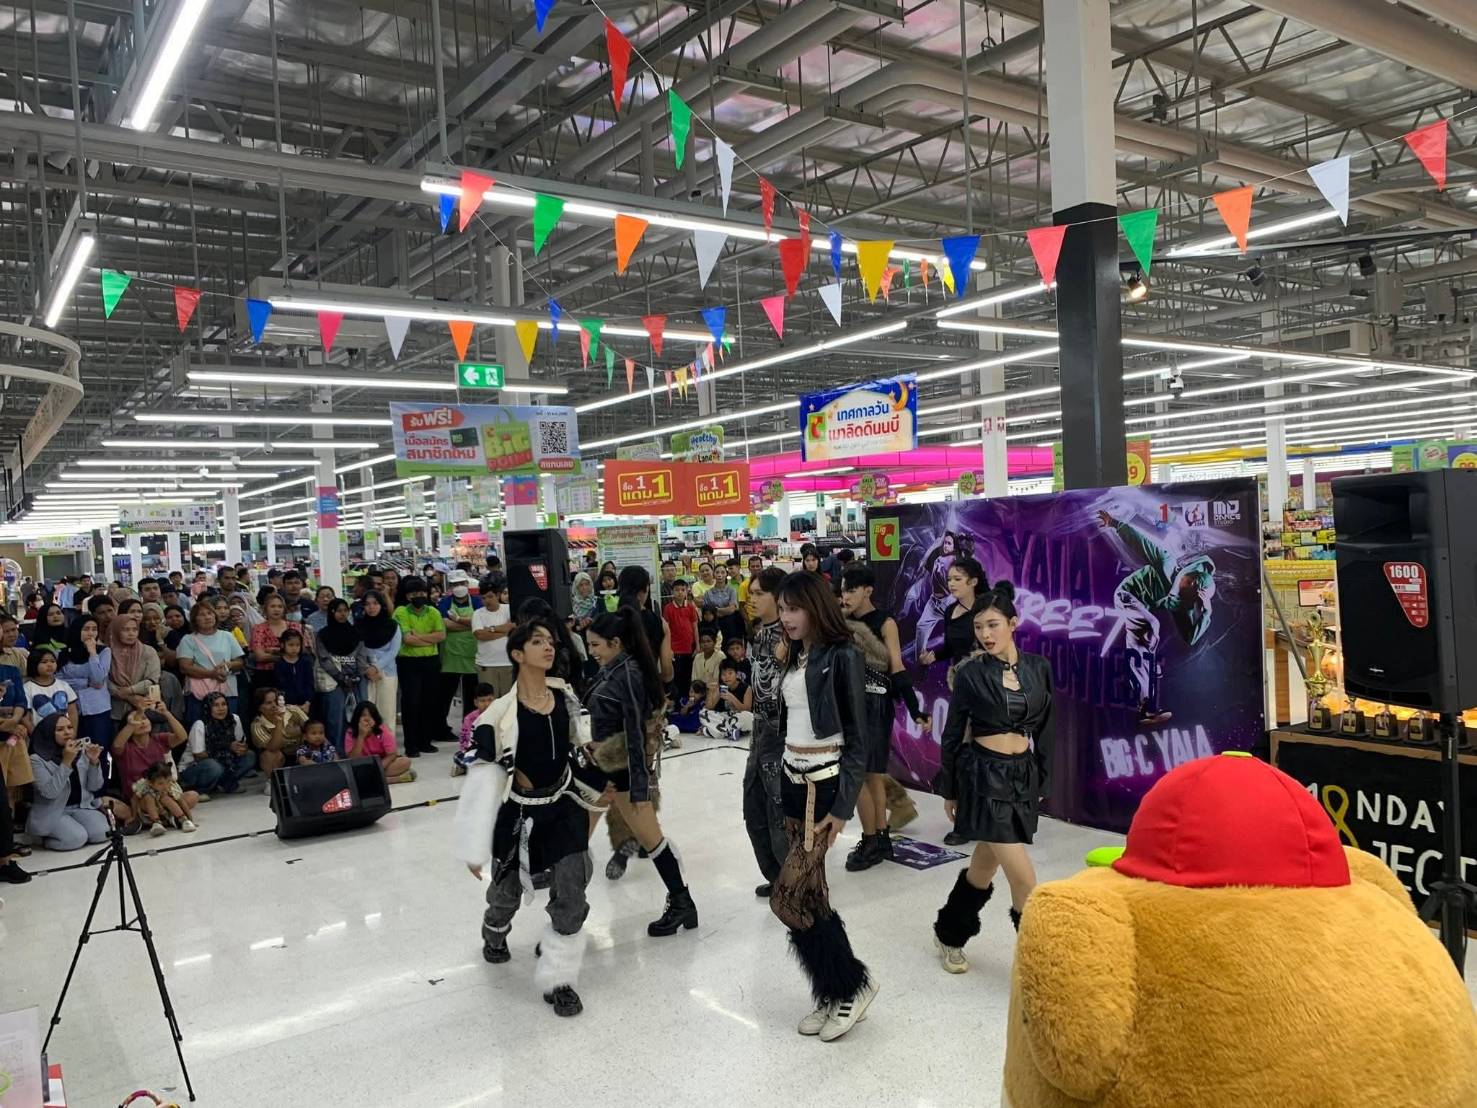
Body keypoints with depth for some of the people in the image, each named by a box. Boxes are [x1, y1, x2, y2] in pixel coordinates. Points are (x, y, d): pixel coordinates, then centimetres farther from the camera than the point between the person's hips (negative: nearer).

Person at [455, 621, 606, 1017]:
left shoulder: (565, 697, -8)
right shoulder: (502, 713, -23)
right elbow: (481, 780, -20)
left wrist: (592, 789, 20)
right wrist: (476, 848, -19)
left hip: (564, 807, 3)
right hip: (518, 814, -3)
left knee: (571, 895, -6)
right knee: (507, 890, 20)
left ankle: (558, 980, 12)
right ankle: (495, 934, 55)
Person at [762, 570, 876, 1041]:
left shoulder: (841, 656, -12)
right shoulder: (795, 656, 11)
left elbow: (857, 737, -12)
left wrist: (843, 806, -15)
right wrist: (777, 775, 13)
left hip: (825, 783, -8)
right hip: (792, 780, 8)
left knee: (786, 896, -8)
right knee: (811, 894, 11)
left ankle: (852, 983, 10)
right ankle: (834, 994, 24)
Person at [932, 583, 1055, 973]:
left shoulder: (1039, 668, 3)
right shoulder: (970, 674, -6)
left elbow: (1044, 729, 11)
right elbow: (952, 735, 0)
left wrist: (1042, 780, 11)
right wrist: (949, 791, 3)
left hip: (1023, 775, 4)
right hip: (984, 775, -4)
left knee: (984, 865, 16)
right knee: (1024, 879, -8)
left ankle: (949, 935, 37)